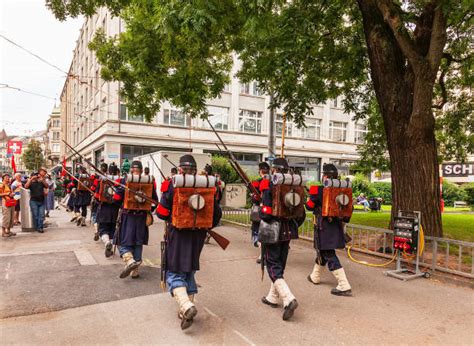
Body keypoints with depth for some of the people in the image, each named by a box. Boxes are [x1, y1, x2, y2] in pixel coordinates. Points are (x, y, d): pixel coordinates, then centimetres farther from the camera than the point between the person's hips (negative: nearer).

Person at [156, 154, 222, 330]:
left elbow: (162, 213, -7)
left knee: (175, 274, 4)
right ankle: (187, 309, 24)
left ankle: (186, 307, -17)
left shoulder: (172, 186, -10)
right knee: (189, 272, 20)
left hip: (178, 234, -4)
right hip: (198, 236, 4)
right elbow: (217, 214, 5)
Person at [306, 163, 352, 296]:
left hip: (324, 227, -7)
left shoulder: (319, 188, -13)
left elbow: (310, 206, -6)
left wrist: (310, 198, 15)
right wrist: (343, 221, 19)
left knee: (329, 255, -3)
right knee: (323, 251, 22)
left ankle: (344, 286, -7)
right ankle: (315, 276, 39)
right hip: (337, 225, 7)